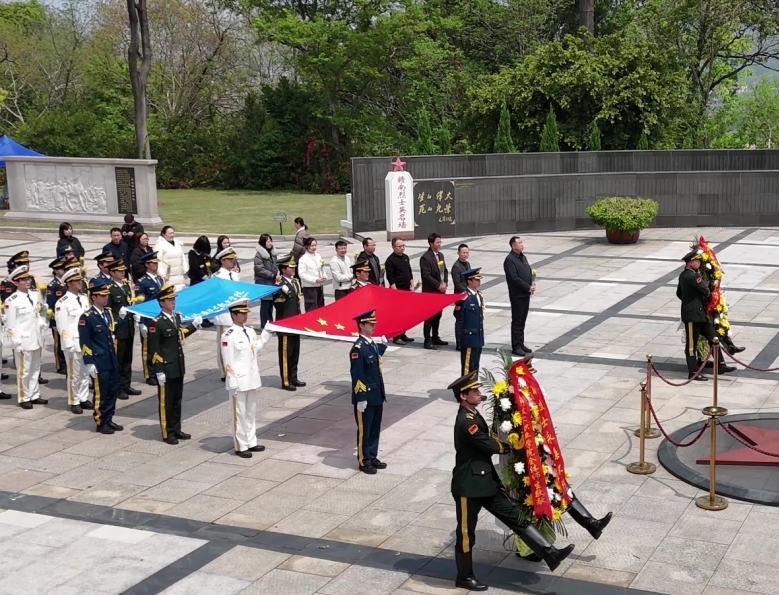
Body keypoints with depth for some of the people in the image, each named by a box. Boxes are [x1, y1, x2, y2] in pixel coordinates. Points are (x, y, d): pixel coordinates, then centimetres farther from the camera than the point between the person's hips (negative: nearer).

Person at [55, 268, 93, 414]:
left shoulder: (84, 299, 10)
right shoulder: (62, 303, -11)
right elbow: (62, 326, -13)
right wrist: (69, 344, -16)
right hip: (73, 344, -6)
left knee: (85, 373, 12)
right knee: (74, 374, 2)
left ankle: (84, 399, 22)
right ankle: (74, 402, 12)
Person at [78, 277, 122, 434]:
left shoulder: (108, 312, 8)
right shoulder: (87, 317, -13)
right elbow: (84, 343, -14)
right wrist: (89, 363, -16)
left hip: (112, 360, 7)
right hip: (99, 362, -7)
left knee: (113, 391, 12)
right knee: (101, 393, 3)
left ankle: (109, 419, 25)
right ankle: (100, 423, 15)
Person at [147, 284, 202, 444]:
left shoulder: (177, 316, 5)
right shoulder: (156, 323, -17)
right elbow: (154, 350, -16)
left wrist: (193, 325, 14)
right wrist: (159, 371, -18)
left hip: (179, 367, 7)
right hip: (166, 368, -7)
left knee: (177, 400, 16)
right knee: (166, 402, 6)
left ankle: (176, 430, 28)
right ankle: (167, 433, 16)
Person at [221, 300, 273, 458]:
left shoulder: (250, 331, 7)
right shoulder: (228, 336, -15)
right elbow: (228, 362, -15)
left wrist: (266, 333, 4)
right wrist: (233, 383, -16)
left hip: (252, 379, 7)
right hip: (238, 381, -7)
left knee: (251, 412, 16)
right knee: (240, 414, 2)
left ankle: (251, 442, 27)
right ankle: (241, 447, 11)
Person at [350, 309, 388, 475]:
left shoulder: (373, 343, 7)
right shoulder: (358, 348, -18)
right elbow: (357, 376, -19)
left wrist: (383, 346, 16)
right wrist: (361, 398, -20)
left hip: (377, 396, 8)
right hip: (366, 397, -8)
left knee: (375, 429, 16)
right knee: (364, 430, 4)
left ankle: (372, 457, 27)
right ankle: (364, 461, 14)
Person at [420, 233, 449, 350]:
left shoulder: (440, 255, 12)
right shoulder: (425, 258, -14)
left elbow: (445, 271, 16)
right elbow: (426, 276, -19)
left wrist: (444, 283, -1)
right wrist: (438, 285, -17)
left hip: (440, 291, 8)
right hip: (430, 292, -8)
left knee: (438, 315, 14)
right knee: (429, 316, -4)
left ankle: (435, 337, 24)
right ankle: (427, 340, 0)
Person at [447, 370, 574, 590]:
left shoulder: (473, 415, 10)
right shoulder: (466, 421, -22)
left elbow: (488, 441, 11)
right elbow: (490, 446, -20)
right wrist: (510, 446, -2)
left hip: (486, 481, 10)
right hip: (469, 485, -10)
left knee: (516, 517, 5)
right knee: (466, 533, 6)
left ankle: (550, 554, 3)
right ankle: (464, 577, 21)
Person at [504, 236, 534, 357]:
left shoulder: (523, 257, 13)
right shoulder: (510, 260, -15)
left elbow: (529, 271, 19)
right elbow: (514, 278, -21)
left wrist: (532, 283, 0)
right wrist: (528, 287, -17)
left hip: (526, 294, 8)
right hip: (517, 295, -8)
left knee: (522, 321, 15)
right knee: (517, 322, -2)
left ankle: (521, 344, 23)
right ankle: (516, 347, 4)